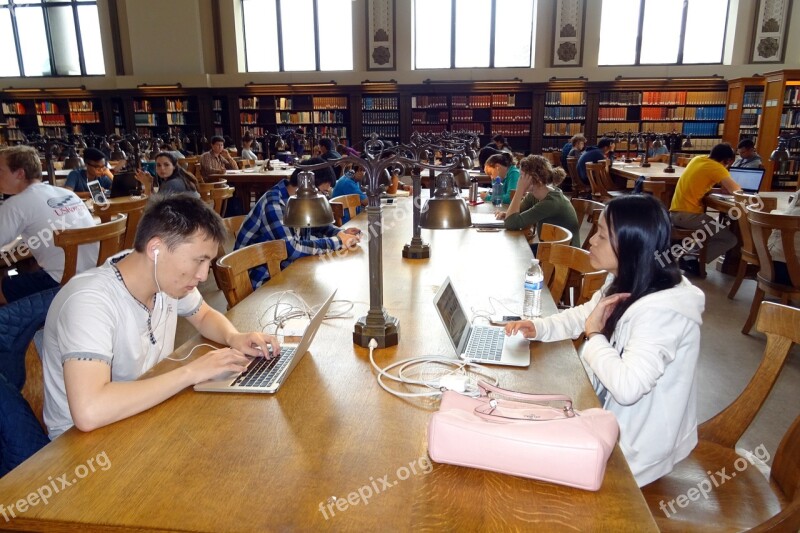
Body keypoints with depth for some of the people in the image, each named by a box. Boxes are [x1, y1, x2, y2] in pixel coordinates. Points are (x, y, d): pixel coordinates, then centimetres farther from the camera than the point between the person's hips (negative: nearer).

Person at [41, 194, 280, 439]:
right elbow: (89, 412, -41)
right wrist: (190, 372, -33)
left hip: (145, 416, 6)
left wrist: (234, 337, -10)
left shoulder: (168, 279, -8)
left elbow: (205, 316, 12)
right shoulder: (90, 300, -29)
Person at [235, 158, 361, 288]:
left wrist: (340, 233, -2)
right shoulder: (274, 204, -24)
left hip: (281, 269, 8)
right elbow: (291, 249, -33)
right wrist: (338, 242, -26)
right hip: (262, 280, -8)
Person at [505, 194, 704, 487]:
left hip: (634, 446, -8)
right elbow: (582, 315, 12)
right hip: (610, 411, 8)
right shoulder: (625, 283, -3)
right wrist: (538, 328, -5)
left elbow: (627, 387, -40)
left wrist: (594, 334, -25)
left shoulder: (661, 310, -32)